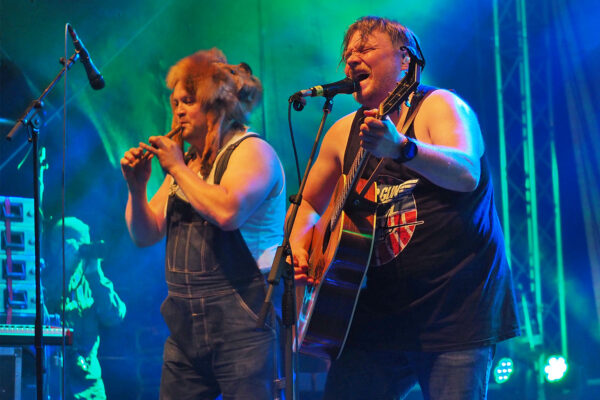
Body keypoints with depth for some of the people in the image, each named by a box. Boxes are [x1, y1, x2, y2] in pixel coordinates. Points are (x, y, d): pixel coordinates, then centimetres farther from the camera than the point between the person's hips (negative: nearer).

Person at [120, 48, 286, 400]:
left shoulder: (251, 150, -4)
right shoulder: (185, 162, 19)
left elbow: (227, 212, -23)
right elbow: (146, 235, 18)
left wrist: (178, 169, -12)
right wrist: (136, 187, 1)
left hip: (241, 316, -7)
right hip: (186, 323, 7)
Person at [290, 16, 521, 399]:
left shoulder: (438, 106, -4)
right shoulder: (344, 132, 13)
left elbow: (466, 174, -23)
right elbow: (309, 204, 25)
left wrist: (401, 148, -40)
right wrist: (300, 244, 3)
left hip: (456, 308, -5)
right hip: (379, 316, 5)